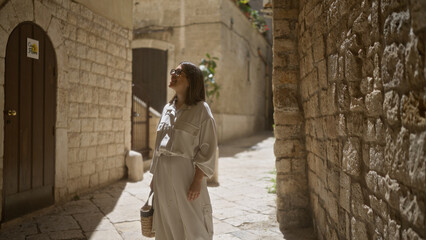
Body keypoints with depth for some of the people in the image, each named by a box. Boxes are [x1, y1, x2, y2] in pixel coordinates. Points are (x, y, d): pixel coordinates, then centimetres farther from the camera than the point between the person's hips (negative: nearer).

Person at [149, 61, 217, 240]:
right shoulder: (167, 109, 13)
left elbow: (207, 150, -10)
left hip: (186, 177, -6)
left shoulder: (201, 110, -5)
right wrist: (154, 176, 14)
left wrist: (197, 182, -16)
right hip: (164, 177, 6)